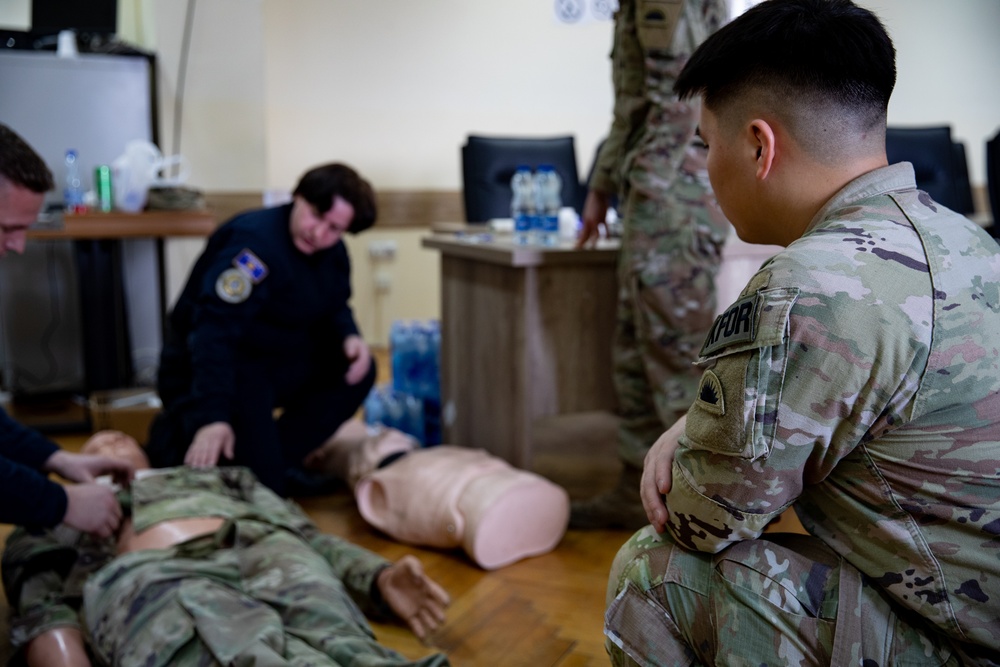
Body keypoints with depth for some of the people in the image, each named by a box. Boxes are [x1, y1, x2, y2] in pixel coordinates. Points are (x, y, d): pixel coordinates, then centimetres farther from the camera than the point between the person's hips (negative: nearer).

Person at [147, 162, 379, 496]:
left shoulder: (333, 253, 1)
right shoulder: (253, 240, -25)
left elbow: (333, 309, 14)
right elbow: (214, 330, -34)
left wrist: (349, 338, -12)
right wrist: (213, 417, -43)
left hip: (277, 364, 9)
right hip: (212, 369, -9)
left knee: (357, 371, -6)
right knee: (260, 483, -17)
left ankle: (278, 458, 2)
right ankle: (177, 436, 8)